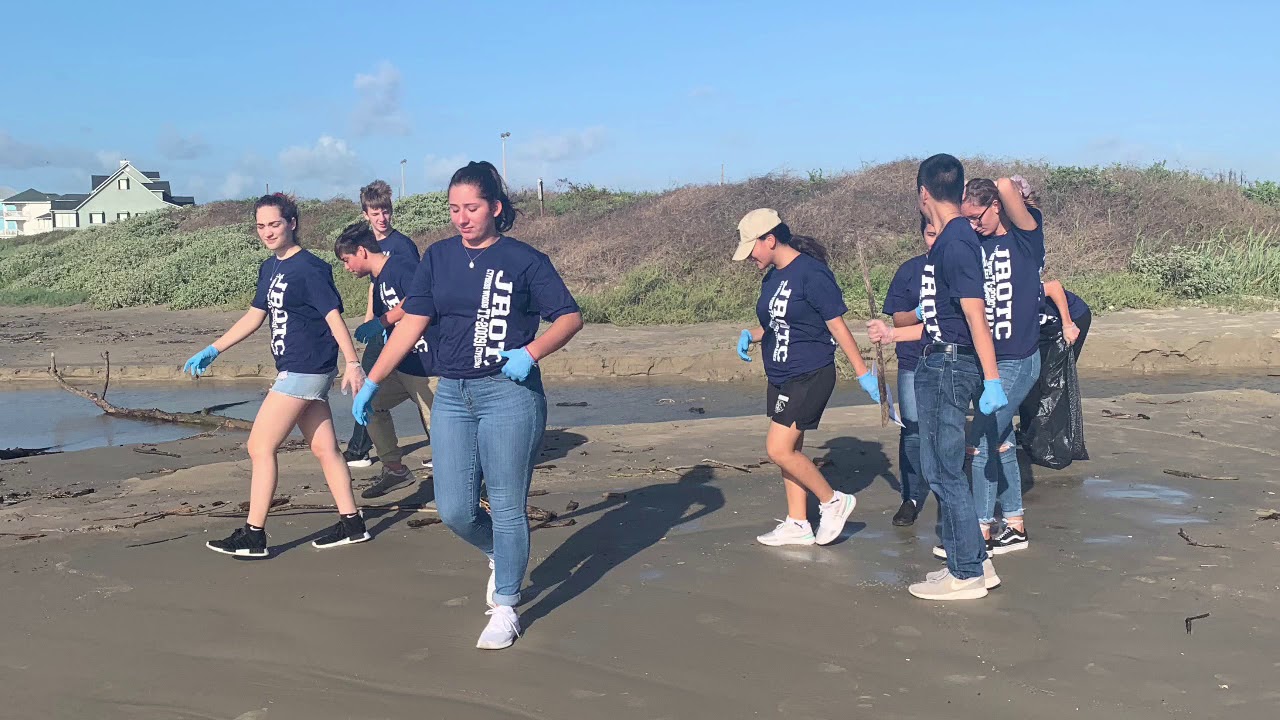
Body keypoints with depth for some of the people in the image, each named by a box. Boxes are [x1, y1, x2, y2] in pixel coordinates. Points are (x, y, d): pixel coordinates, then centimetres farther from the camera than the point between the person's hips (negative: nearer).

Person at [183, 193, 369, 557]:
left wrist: (352, 364, -27)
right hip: (297, 372, 9)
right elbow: (254, 316, 19)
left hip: (305, 372, -9)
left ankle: (253, 535, 3)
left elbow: (333, 315, -19)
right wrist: (212, 351, 17)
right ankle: (351, 524, 17)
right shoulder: (270, 268, 12)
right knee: (324, 448, 11)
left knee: (260, 446, -4)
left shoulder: (309, 268, -14)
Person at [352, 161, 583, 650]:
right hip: (452, 396, 4)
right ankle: (500, 555, 35)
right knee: (454, 511, 4)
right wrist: (371, 382, 3)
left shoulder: (524, 260, -2)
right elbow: (411, 324, 7)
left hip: (510, 395, -4)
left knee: (507, 508, 0)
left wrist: (530, 353, -19)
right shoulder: (439, 258, 9)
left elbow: (570, 317, -3)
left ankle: (505, 610, 15)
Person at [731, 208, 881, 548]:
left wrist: (863, 373, -14)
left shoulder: (811, 273, -16)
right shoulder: (772, 276, 9)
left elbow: (837, 325, -15)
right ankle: (798, 525, 23)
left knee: (779, 449, -13)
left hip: (810, 376, -9)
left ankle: (833, 501, 6)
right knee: (790, 450, 12)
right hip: (780, 377, 9)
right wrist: (750, 335, 2)